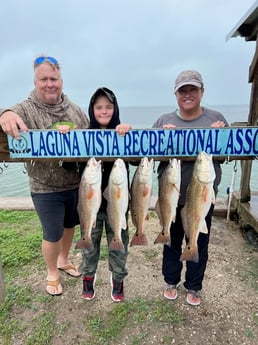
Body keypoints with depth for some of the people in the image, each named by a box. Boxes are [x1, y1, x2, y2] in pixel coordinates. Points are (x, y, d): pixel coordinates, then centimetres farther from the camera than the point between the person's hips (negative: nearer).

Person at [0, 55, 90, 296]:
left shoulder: (75, 110, 1)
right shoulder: (25, 110, -11)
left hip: (76, 184, 5)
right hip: (46, 189, -4)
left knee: (70, 226, 22)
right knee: (53, 235, 9)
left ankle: (63, 260, 49)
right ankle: (52, 273, 38)